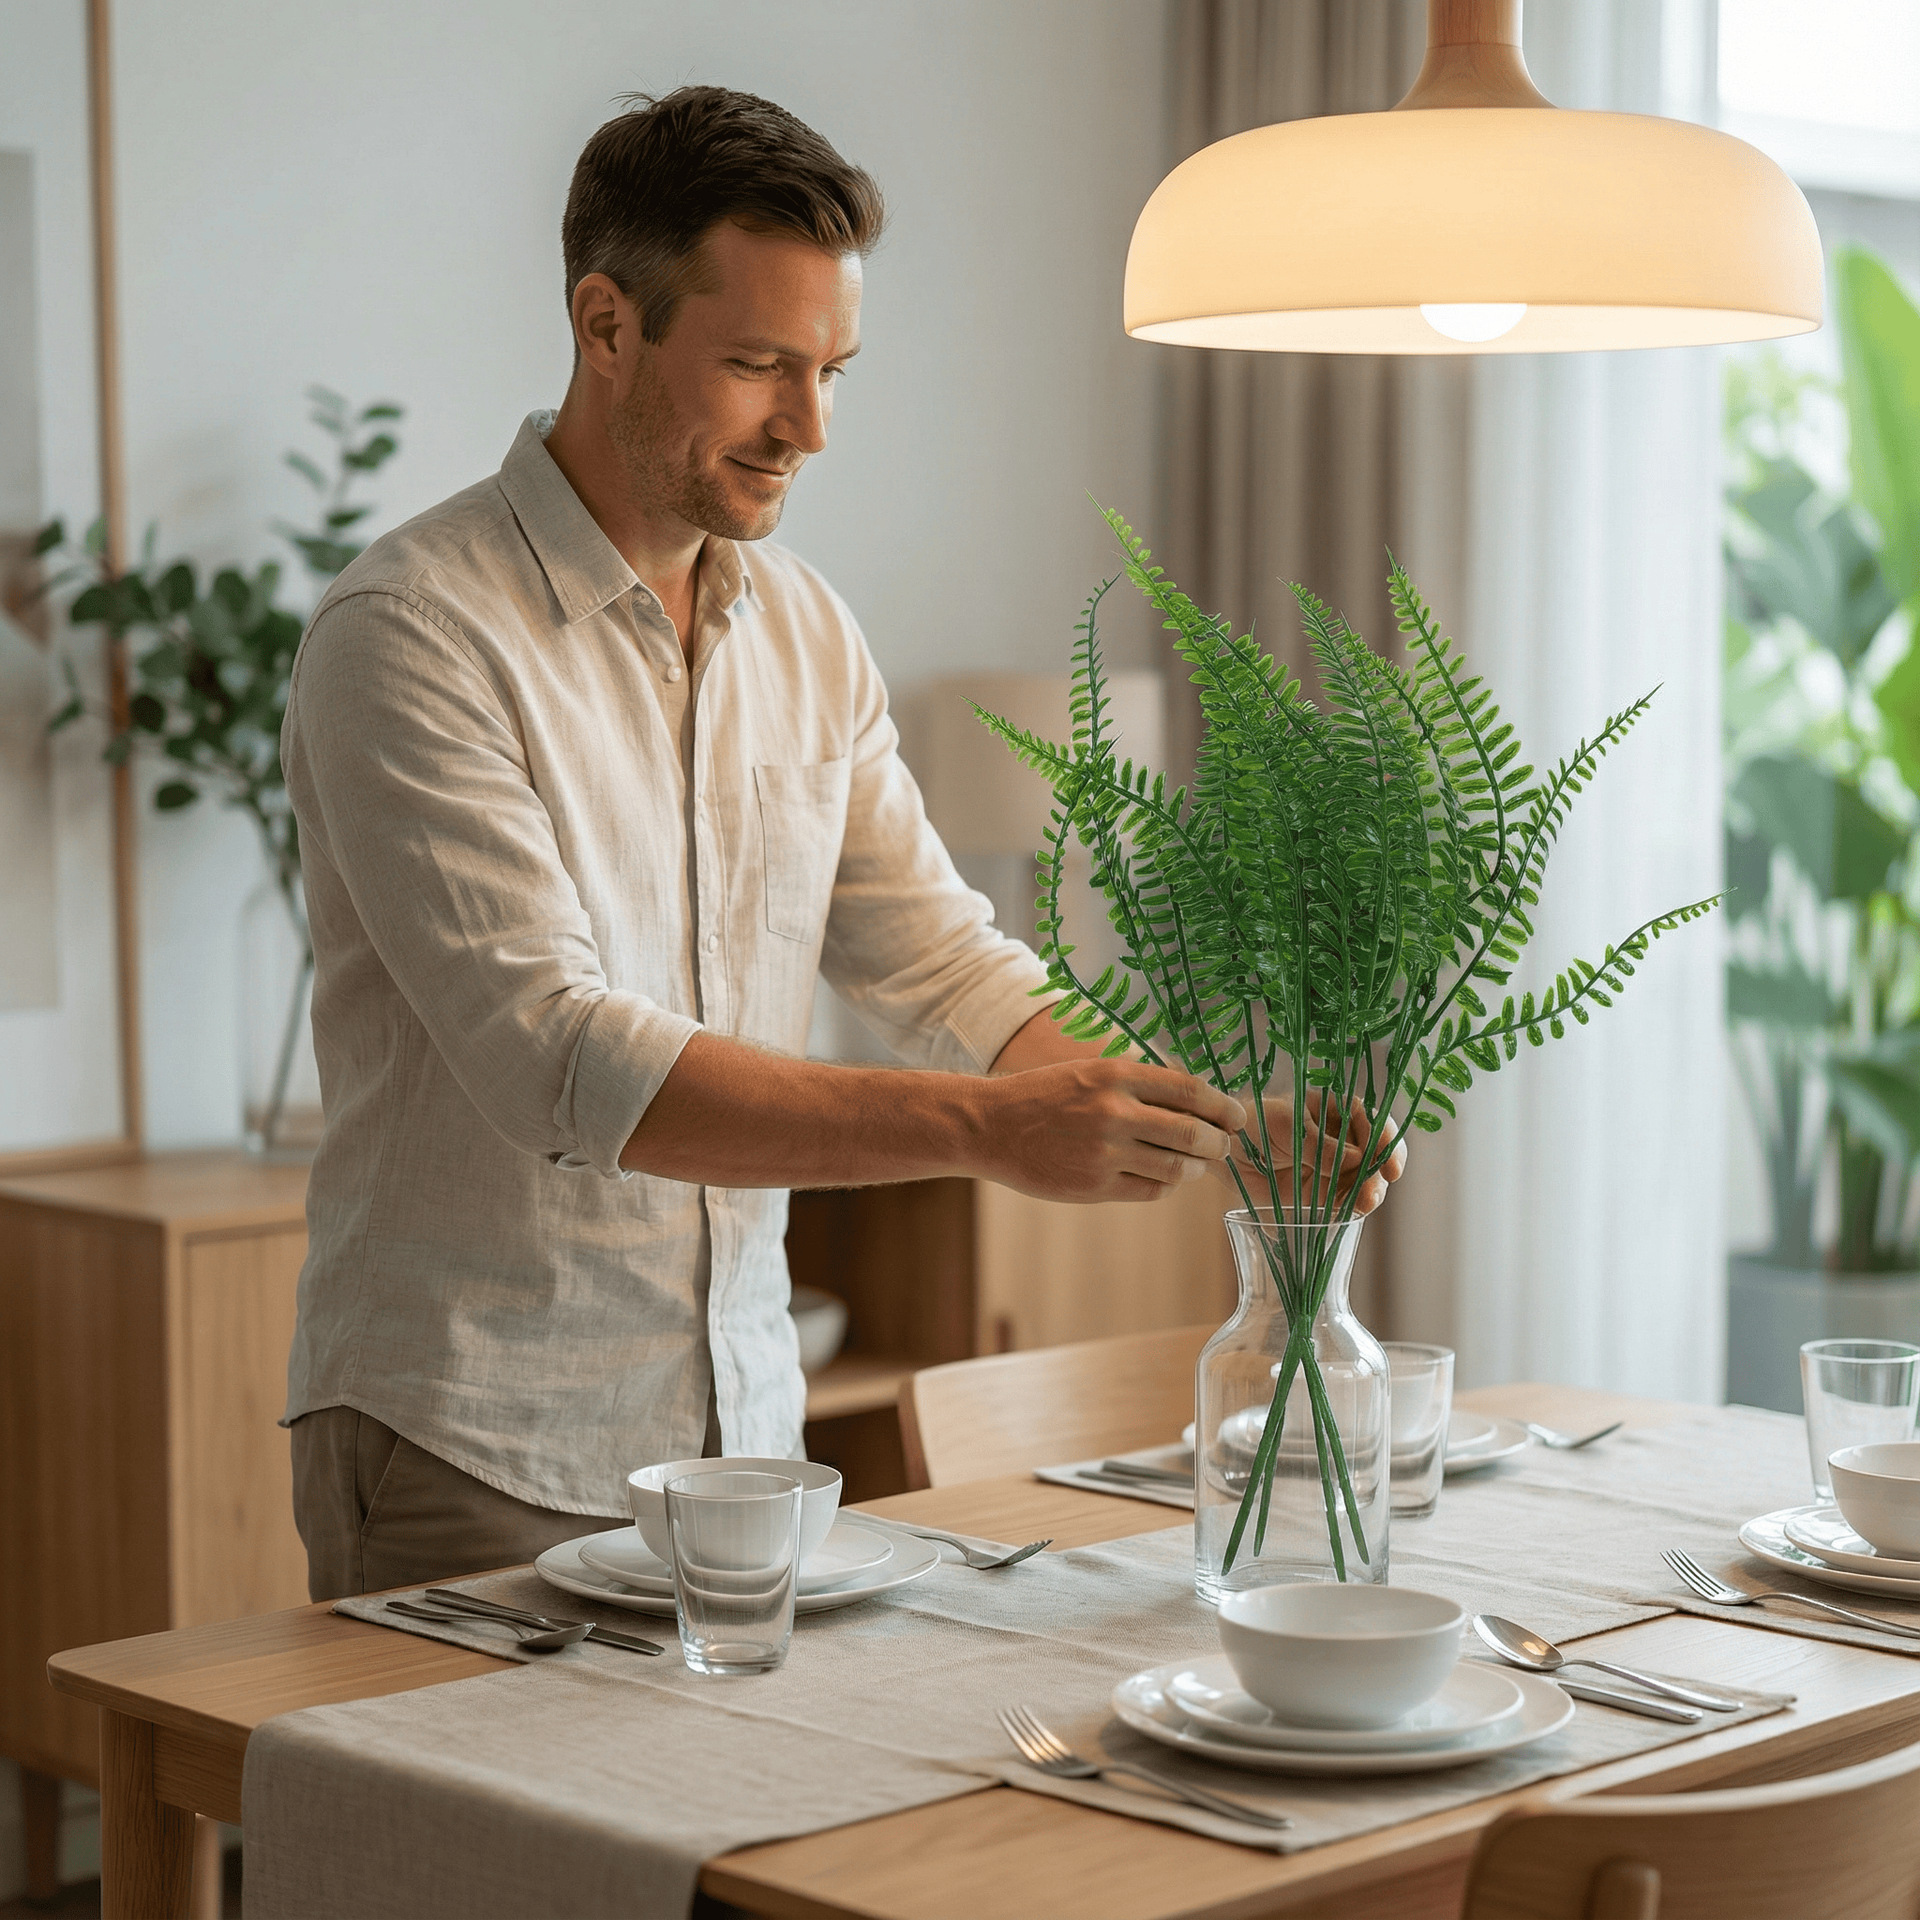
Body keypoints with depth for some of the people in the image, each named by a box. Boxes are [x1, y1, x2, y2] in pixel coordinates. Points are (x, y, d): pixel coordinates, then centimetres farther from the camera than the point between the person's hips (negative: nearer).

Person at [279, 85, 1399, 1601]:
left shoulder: (806, 635, 7)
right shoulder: (413, 636, -16)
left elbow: (943, 964, 8)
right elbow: (561, 1056, -25)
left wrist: (1205, 1117, -10)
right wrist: (981, 1129, -31)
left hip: (746, 1419, 6)